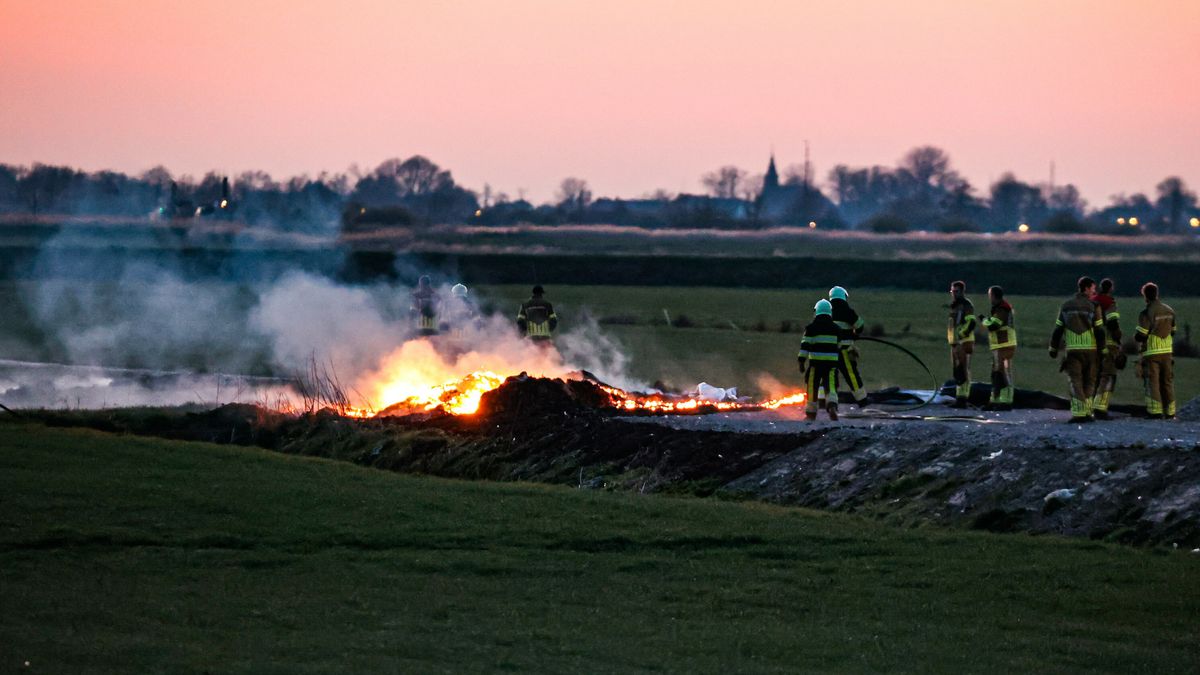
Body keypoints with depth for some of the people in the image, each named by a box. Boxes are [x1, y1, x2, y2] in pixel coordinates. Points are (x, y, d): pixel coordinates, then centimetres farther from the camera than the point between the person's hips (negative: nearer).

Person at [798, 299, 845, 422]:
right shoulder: (836, 329, 11)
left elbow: (805, 345, -6)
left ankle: (811, 413, 14)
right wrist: (837, 360, 35)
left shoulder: (811, 328, 0)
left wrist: (801, 361, -6)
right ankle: (832, 406, -27)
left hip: (815, 361, -2)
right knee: (831, 387, -2)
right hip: (832, 361, 2)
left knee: (812, 387, 8)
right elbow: (839, 346, 21)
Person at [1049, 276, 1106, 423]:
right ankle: (1087, 412, 9)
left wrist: (1053, 349, 15)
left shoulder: (1066, 306, 6)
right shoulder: (1093, 307, -3)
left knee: (1075, 382, -1)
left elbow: (1057, 329, 8)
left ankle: (1078, 412, -13)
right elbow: (1099, 331, -5)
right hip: (1090, 350, -1)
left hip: (1072, 350, 1)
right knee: (1089, 382, 11)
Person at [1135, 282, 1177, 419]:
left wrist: (1137, 338, 8)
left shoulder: (1146, 313, -14)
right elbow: (1173, 332, 14)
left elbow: (1141, 336, -14)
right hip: (1167, 351, 6)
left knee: (1152, 382, 0)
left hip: (1151, 352, -6)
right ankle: (1170, 412, 11)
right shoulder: (1169, 311, 6)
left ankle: (1155, 411, -4)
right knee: (1167, 381, 11)